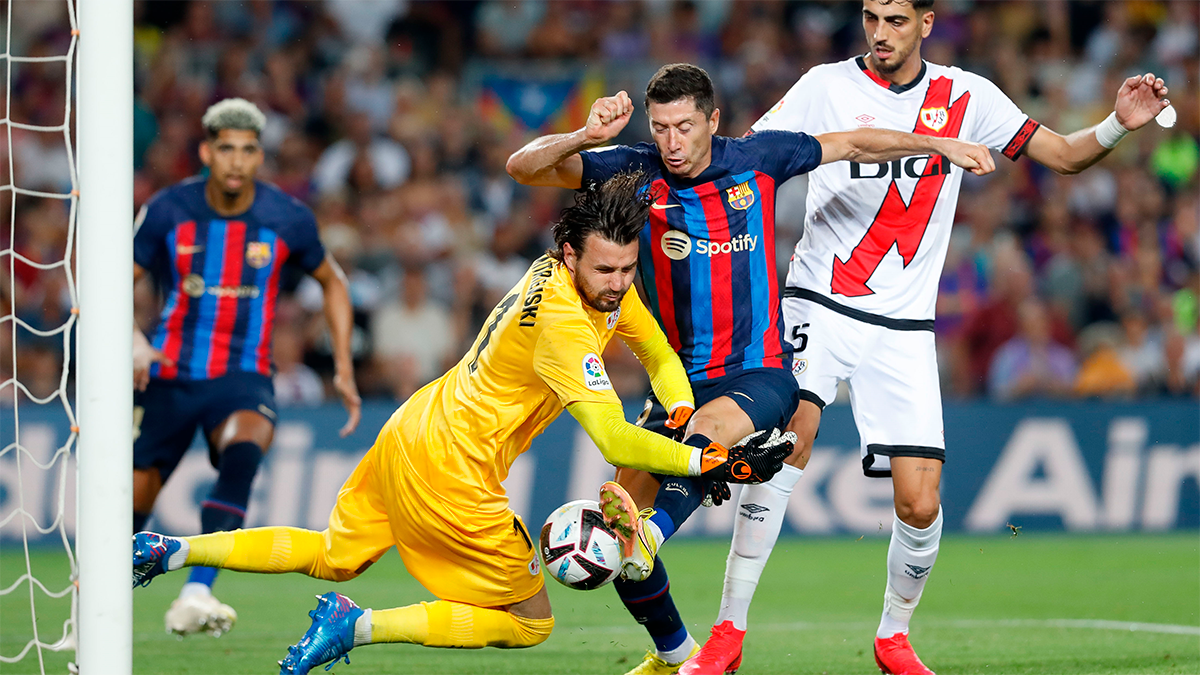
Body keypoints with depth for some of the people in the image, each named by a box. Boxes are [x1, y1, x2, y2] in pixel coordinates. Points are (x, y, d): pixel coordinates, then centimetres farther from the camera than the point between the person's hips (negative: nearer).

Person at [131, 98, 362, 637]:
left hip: (243, 378, -1)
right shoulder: (168, 211, -6)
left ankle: (194, 596, -41)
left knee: (243, 452, -34)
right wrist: (133, 343, -20)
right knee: (133, 502, 4)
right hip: (168, 377, 1)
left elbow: (332, 283, 12)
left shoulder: (289, 220, -6)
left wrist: (344, 371, 5)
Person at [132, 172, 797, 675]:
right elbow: (614, 440, -31)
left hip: (411, 429, 10)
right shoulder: (563, 319, -28)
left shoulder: (607, 283, 0)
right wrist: (715, 463, -33)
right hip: (449, 470, -10)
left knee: (336, 557, 27)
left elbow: (659, 354, 13)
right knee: (528, 620, 1)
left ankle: (168, 551, 23)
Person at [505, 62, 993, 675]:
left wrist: (938, 144, 15)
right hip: (678, 381, 3)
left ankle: (650, 535, -63)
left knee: (707, 426, -37)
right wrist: (586, 137, -28)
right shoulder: (636, 172, -3)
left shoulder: (757, 159, -2)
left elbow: (852, 145, 15)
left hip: (760, 375, -3)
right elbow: (524, 167, -10)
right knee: (614, 517, -6)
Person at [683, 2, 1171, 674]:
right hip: (821, 306, -2)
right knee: (790, 438, -26)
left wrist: (1119, 124, -10)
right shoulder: (827, 87, -3)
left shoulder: (967, 96, 4)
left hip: (905, 329, 2)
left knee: (921, 504, -5)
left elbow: (1064, 154, 9)